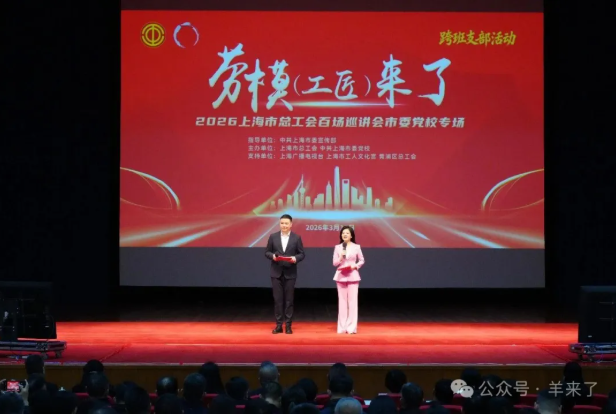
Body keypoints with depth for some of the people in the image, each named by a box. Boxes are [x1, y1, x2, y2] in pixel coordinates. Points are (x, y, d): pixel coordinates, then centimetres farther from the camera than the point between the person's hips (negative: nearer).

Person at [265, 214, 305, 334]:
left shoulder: (297, 238, 1)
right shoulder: (273, 237, 4)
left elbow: (302, 254, 2)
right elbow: (267, 252, 7)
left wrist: (295, 258, -18)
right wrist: (272, 256, -14)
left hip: (290, 273, -1)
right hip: (276, 272, 1)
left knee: (289, 300, 3)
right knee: (277, 299, 2)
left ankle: (288, 325, 10)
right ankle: (279, 325, 8)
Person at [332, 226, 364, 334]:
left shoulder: (356, 247, 2)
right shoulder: (338, 247, 5)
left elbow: (362, 260, 9)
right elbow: (334, 263, 5)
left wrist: (355, 266, -8)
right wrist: (341, 258, -13)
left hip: (352, 276, -1)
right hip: (341, 276, 1)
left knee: (352, 301, -5)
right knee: (342, 301, 2)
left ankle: (351, 327, -2)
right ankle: (342, 327, 6)